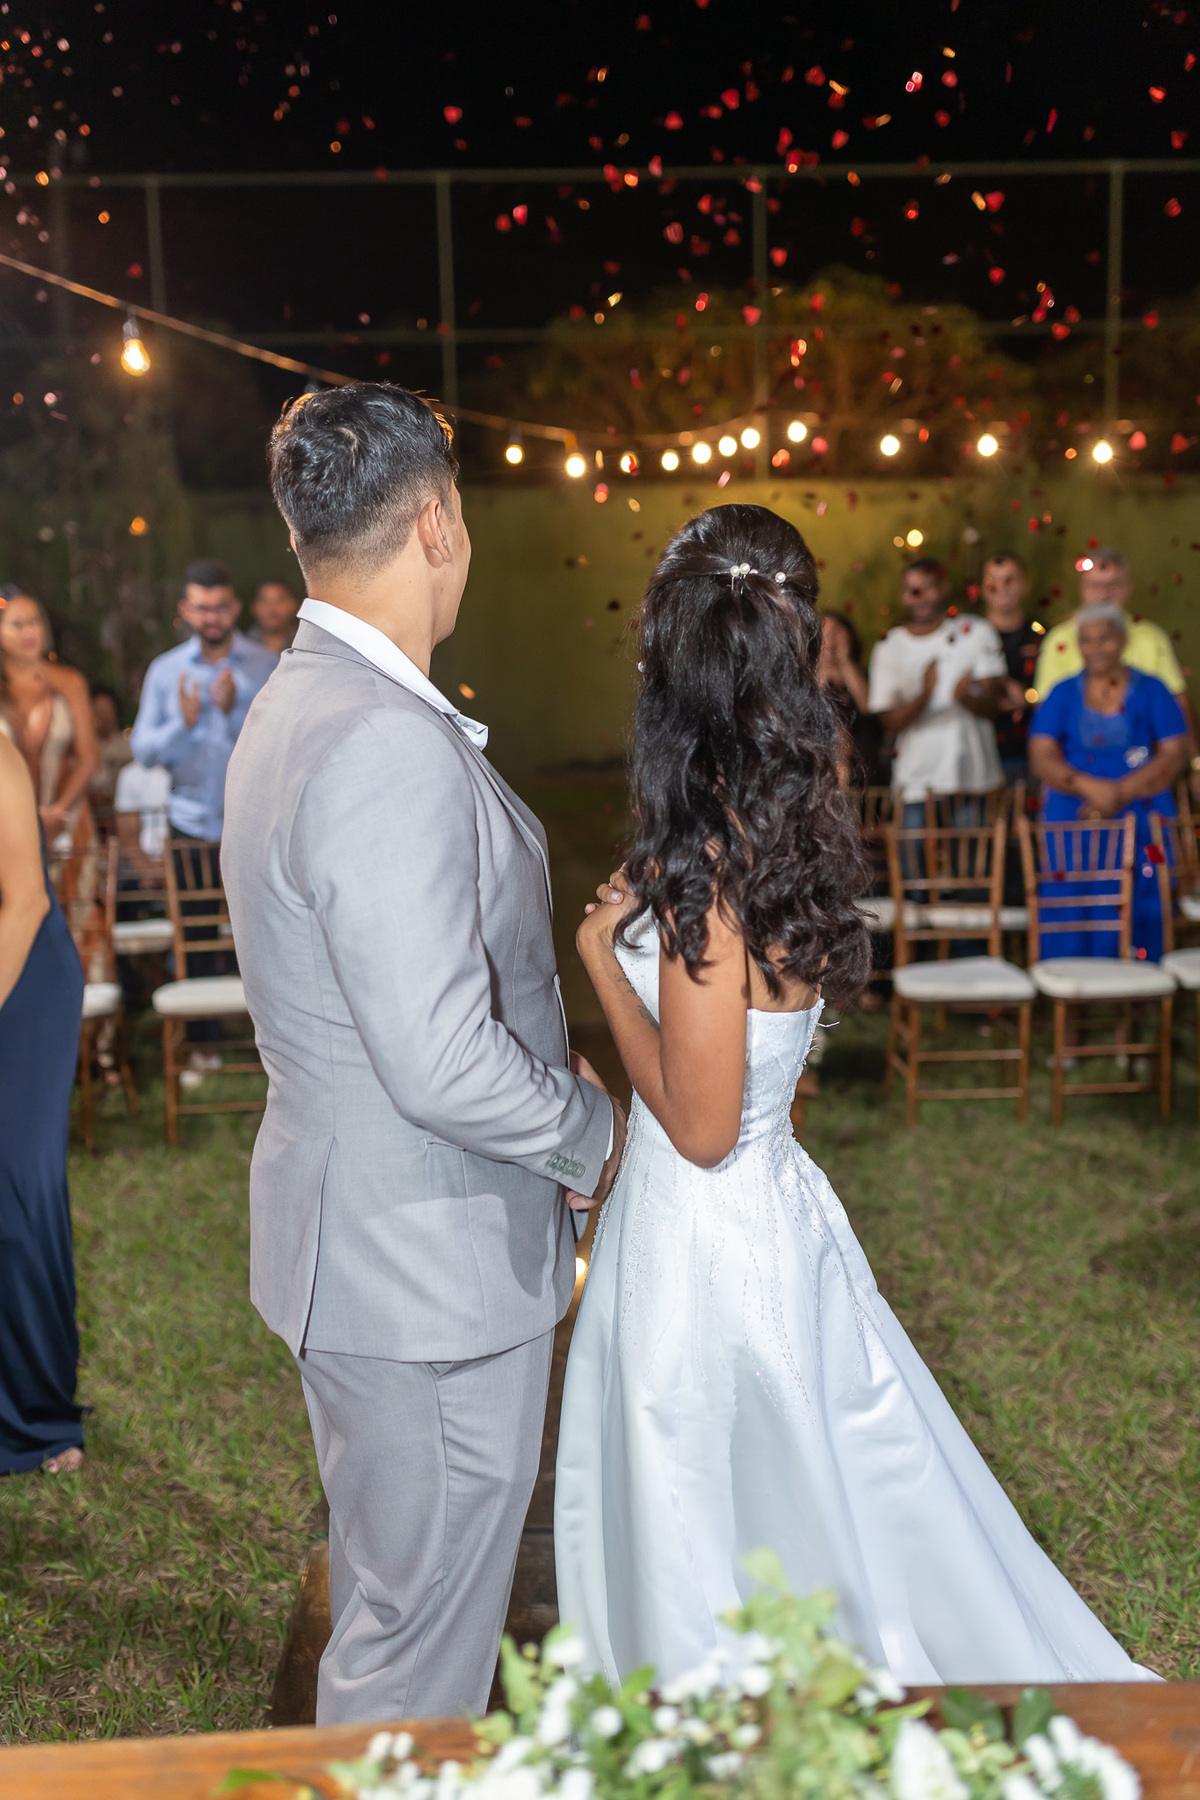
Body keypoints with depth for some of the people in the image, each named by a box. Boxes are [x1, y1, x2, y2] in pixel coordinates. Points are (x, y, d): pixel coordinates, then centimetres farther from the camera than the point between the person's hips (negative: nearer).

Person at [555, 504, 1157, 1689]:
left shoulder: (705, 864, -26)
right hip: (771, 1207, 9)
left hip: (705, 1236, -8)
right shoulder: (798, 819, -1)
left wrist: (604, 964, -14)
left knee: (709, 1563, 13)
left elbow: (700, 1124, -21)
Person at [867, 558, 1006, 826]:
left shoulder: (977, 633, 6)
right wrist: (924, 695, -22)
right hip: (917, 782, 0)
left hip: (972, 778, 0)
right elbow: (889, 721, -3)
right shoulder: (888, 648, 7)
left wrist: (965, 697, -26)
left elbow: (992, 706, -3)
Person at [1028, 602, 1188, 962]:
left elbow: (1174, 754, -1)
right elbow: (1041, 759, -1)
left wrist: (1121, 793, -15)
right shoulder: (1063, 695, 9)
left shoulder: (1151, 691, 7)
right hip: (1072, 825, 1)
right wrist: (1092, 787, -18)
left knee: (1139, 917, -4)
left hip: (1142, 826, 0)